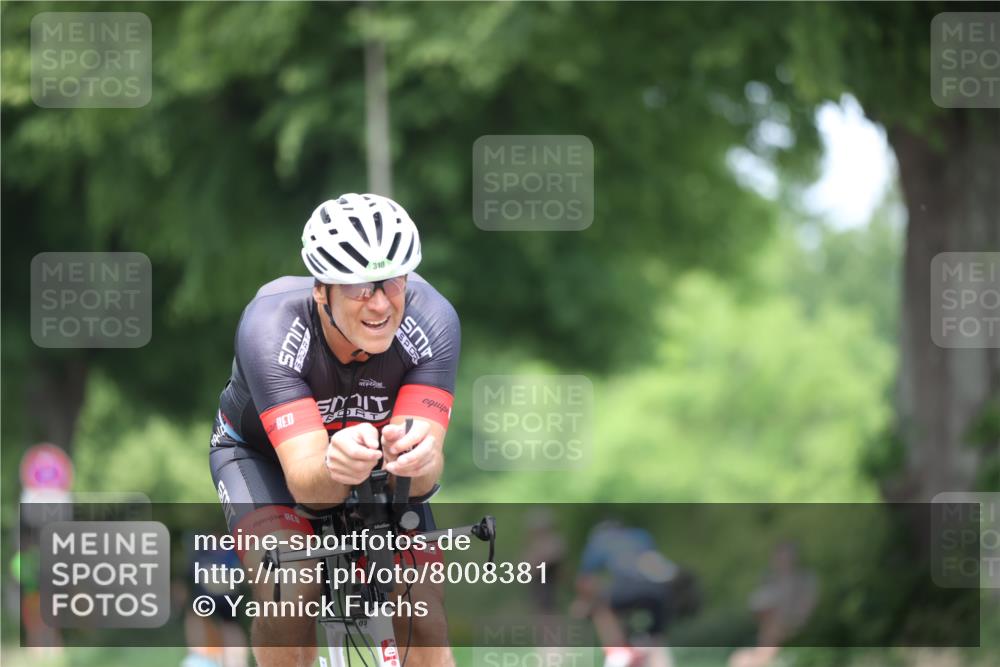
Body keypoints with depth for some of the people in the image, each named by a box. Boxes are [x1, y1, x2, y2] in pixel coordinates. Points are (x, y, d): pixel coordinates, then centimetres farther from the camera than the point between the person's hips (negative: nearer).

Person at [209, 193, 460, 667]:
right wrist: (335, 467, -68)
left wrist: (416, 458, -63)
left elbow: (424, 474, -38)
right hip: (262, 452, -2)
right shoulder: (271, 328, -37)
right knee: (290, 594, -30)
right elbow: (305, 481, -44)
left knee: (424, 622, -15)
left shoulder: (431, 320, -31)